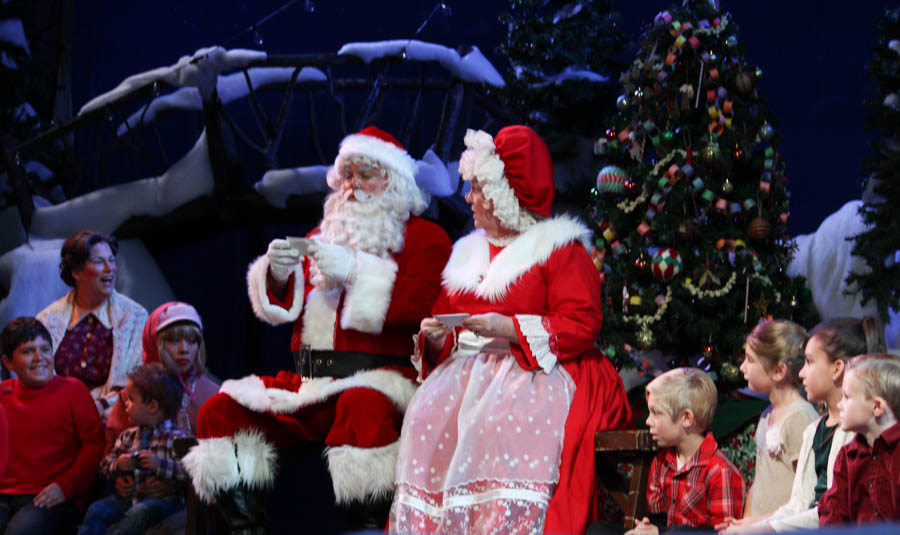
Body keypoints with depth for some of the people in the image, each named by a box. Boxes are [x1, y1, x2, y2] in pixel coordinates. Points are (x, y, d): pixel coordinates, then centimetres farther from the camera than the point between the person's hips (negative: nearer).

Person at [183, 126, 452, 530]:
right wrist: (276, 274, -5)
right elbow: (279, 309, 18)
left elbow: (420, 301, -11)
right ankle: (247, 525, -11)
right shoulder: (323, 236, 24)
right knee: (220, 412, -12)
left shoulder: (424, 237, 8)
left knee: (360, 407, -41)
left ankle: (372, 523, -32)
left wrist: (354, 271, -17)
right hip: (309, 383, 6)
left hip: (379, 378, -6)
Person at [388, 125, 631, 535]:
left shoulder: (559, 248, 1)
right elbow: (444, 314, 28)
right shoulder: (468, 251, 23)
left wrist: (508, 328, -17)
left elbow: (581, 326, -8)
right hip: (469, 368, 6)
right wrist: (435, 337, 2)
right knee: (427, 416, -24)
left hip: (536, 373, -6)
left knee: (500, 419, -36)